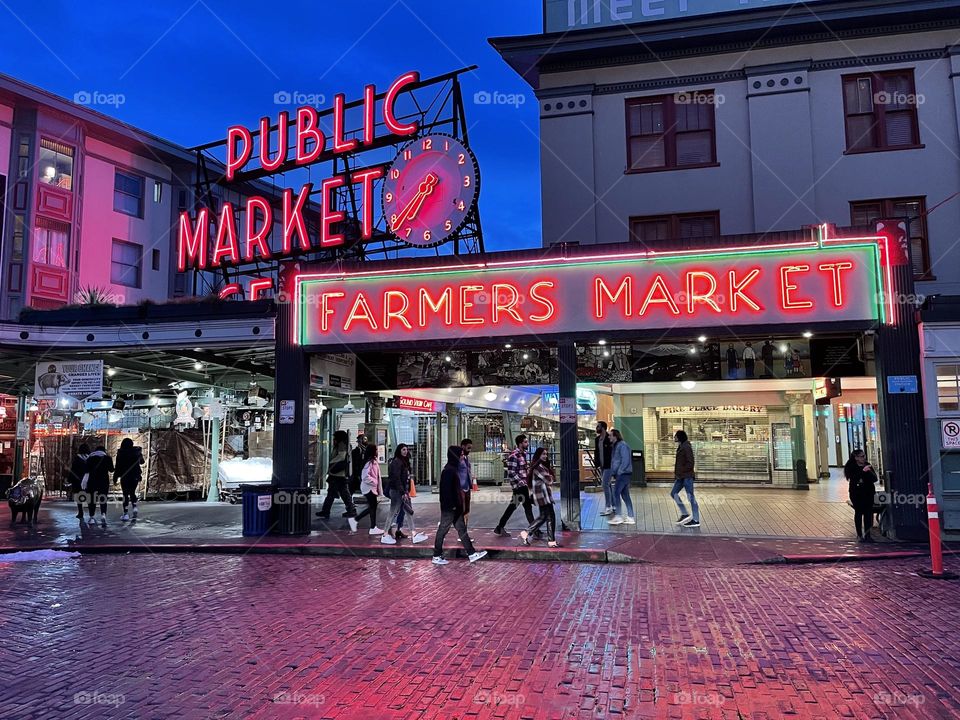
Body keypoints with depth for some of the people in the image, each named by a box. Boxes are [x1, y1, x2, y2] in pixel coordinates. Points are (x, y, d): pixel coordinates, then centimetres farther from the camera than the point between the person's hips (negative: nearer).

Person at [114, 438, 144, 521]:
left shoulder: (121, 454, -9)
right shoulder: (136, 452, -1)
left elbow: (118, 466, -9)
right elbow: (141, 462, 15)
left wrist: (115, 477, -1)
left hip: (124, 477, -3)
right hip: (135, 476, 3)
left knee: (125, 494, 2)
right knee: (132, 492, 19)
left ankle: (125, 513, 0)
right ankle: (135, 507, 0)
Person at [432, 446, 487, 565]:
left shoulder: (454, 468, 11)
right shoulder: (449, 470, -19)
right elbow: (446, 489, -22)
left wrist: (459, 504, 17)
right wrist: (452, 505, -21)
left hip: (455, 507, 10)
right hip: (449, 507, -10)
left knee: (461, 529, 11)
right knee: (443, 529, 1)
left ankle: (472, 553, 16)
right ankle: (437, 556, 11)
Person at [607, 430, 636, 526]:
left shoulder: (622, 445, -13)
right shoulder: (616, 446, 17)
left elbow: (625, 460, -19)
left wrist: (619, 471, -17)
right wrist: (613, 472, 13)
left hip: (623, 474, -10)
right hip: (621, 474, 10)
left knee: (616, 493, -9)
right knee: (625, 495, 9)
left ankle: (618, 516, -6)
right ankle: (631, 517, 12)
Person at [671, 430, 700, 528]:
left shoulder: (686, 447, -15)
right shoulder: (681, 447, 14)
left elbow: (690, 463, -19)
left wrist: (680, 471, -18)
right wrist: (676, 474, 14)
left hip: (687, 476, -10)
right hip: (681, 476, 10)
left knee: (691, 497, -4)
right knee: (674, 493, 10)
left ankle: (696, 520, 2)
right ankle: (684, 514, 15)